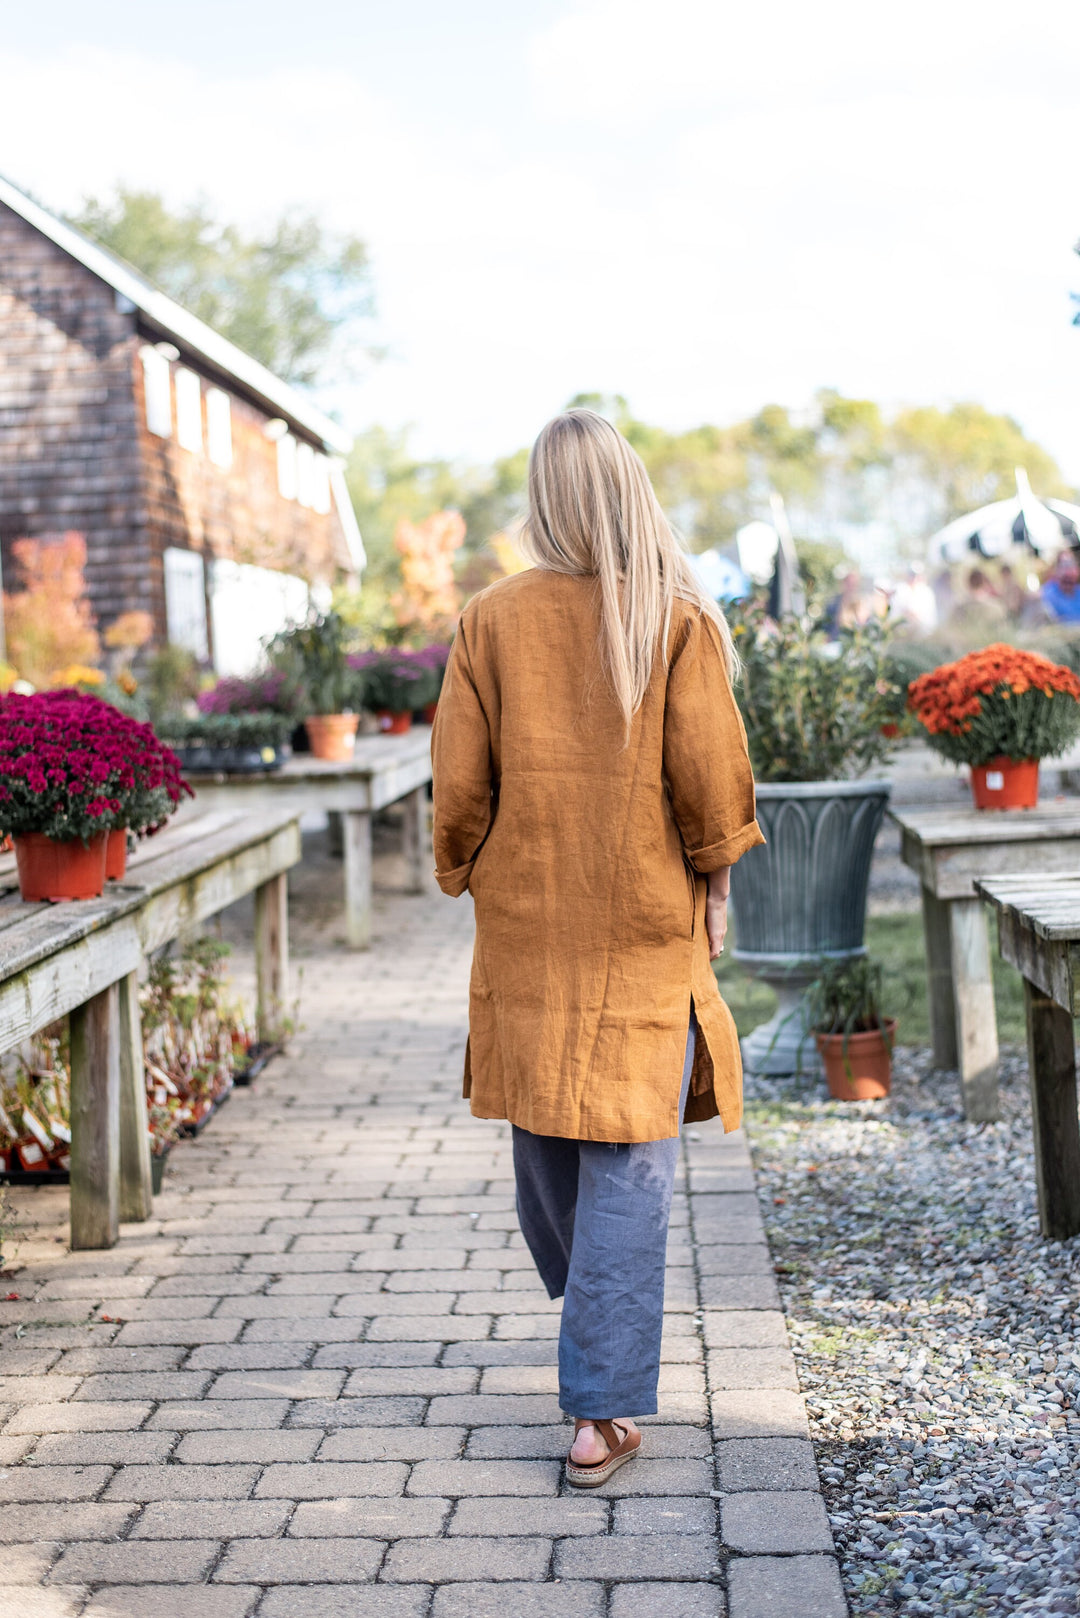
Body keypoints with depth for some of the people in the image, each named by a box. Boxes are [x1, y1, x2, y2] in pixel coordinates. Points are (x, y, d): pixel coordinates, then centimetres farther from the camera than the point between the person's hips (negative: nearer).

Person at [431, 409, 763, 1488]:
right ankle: (603, 1413, 4)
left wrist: (467, 876, 13)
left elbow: (458, 784, -4)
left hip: (522, 924, 2)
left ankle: (585, 1310, 45)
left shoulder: (492, 620, -5)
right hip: (646, 927, -2)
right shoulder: (677, 621, -9)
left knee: (541, 1130, 21)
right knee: (628, 1163, 3)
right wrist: (713, 880, 7)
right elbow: (711, 779, -10)